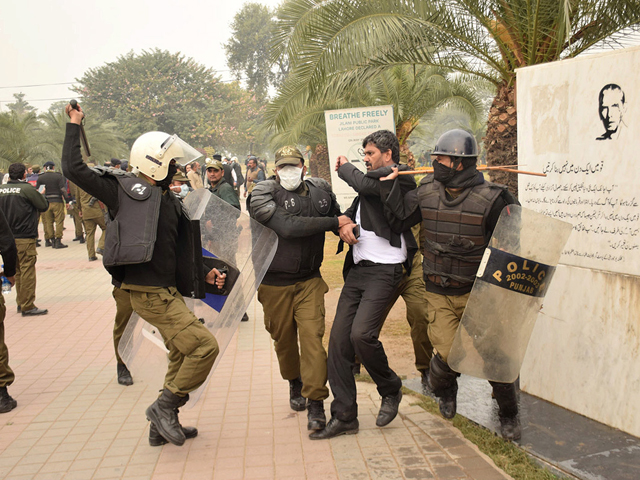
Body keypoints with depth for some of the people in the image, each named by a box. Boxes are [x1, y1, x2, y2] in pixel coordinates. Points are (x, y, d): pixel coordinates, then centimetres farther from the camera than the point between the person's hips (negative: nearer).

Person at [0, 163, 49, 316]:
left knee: (17, 270, 17)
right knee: (27, 270, -3)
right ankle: (28, 306, -3)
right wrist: (41, 195, 11)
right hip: (25, 237, -7)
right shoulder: (27, 189, -13)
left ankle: (21, 302, 23)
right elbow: (44, 206, -7)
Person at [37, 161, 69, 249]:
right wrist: (67, 201, -4)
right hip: (57, 202, -2)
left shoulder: (40, 178, 4)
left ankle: (49, 240, 10)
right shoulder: (58, 176, -2)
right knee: (59, 221, 0)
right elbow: (63, 189, -9)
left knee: (48, 222, 10)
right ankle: (58, 241, -6)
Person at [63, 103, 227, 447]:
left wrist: (205, 272, 15)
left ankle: (162, 425, 30)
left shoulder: (168, 201, 15)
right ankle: (164, 407, 2)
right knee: (204, 346, -13)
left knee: (182, 356, 16)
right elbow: (74, 170, -13)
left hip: (168, 291, 9)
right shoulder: (127, 190, -8)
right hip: (149, 293, -9)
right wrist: (74, 126, -6)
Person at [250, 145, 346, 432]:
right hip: (275, 283, -1)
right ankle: (294, 382, 42)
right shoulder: (263, 196, -14)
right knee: (284, 339, 15)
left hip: (309, 280, 1)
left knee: (312, 336, -9)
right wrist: (334, 222, -23)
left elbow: (338, 215, 20)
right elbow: (289, 226, -28)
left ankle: (315, 403, -2)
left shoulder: (320, 191, 1)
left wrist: (345, 229, -4)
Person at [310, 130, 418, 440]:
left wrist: (344, 167, 2)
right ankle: (344, 417, 9)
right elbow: (349, 213, 23)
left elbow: (362, 184, -18)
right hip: (357, 270, 8)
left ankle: (390, 389, 7)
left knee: (361, 334, -22)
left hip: (384, 271, -8)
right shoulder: (373, 183, 22)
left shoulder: (400, 179, -3)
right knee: (339, 339, 0)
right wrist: (345, 225, -2)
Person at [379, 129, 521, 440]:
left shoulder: (490, 198, -13)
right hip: (439, 294, 2)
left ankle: (508, 413, 27)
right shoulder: (426, 192, 0)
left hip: (477, 293, -2)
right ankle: (444, 389, 31)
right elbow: (398, 221, 7)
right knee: (448, 354, -8)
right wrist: (389, 185, -1)